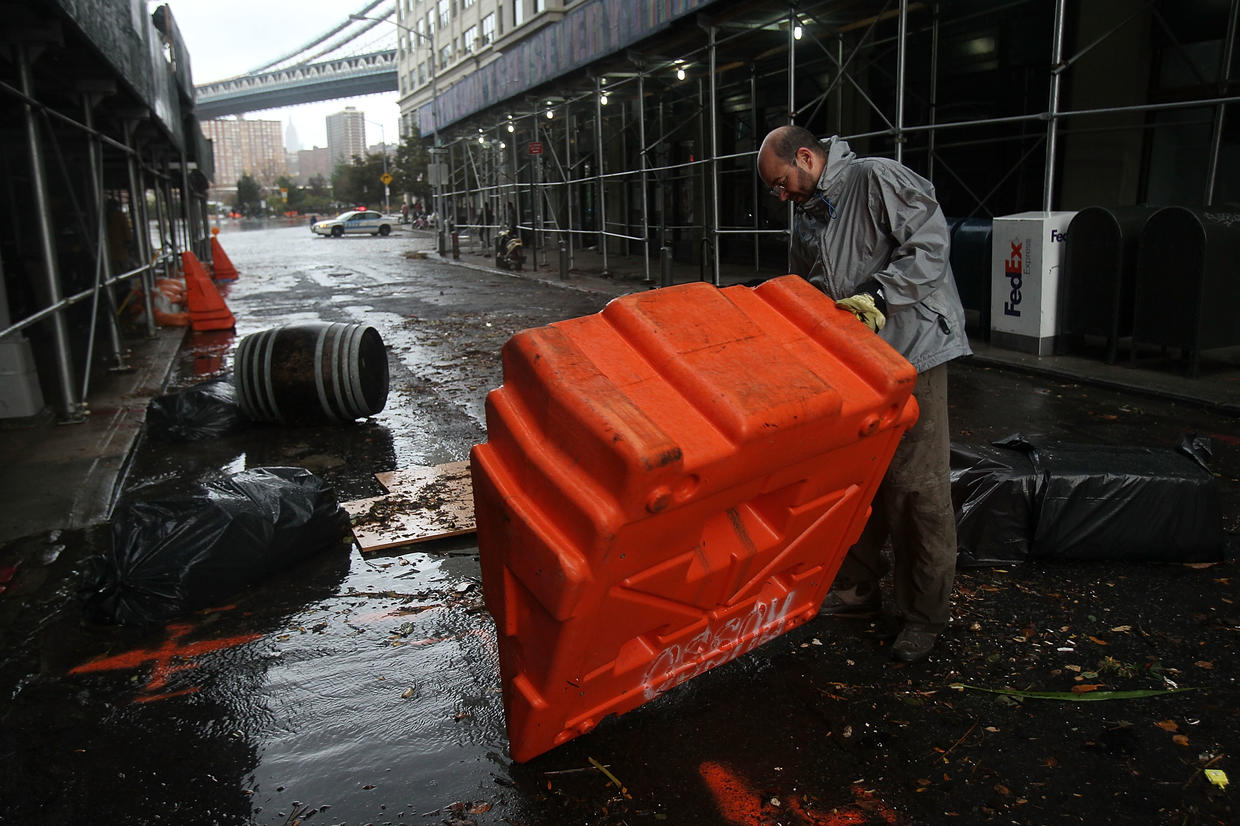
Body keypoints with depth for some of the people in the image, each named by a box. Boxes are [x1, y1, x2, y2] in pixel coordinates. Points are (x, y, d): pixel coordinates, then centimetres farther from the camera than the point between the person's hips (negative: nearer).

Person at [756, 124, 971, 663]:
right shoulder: (805, 220, 16)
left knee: (916, 486, -4)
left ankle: (924, 616, 9)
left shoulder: (879, 180, -8)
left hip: (912, 353, -8)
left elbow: (929, 243, -16)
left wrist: (876, 295, -22)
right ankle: (857, 589, 29)